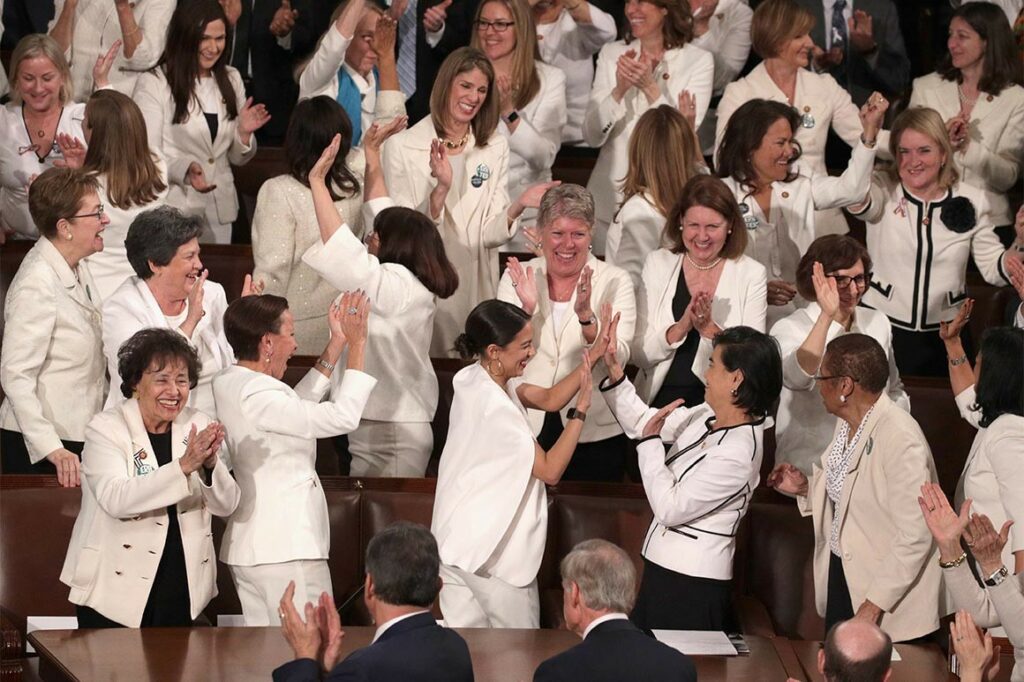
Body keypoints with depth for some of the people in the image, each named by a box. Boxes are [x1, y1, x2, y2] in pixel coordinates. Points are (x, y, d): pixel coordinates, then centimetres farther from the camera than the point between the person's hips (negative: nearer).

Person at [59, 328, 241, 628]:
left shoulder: (196, 424, 5)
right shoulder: (106, 428, -8)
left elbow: (226, 505, 0)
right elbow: (116, 499, -25)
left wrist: (210, 464, -21)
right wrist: (184, 465, -33)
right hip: (116, 589, -4)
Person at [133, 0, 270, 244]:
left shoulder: (231, 80, 11)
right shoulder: (153, 84, -7)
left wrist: (244, 133, -6)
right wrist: (185, 169, -28)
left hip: (219, 212, 5)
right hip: (172, 210, -5)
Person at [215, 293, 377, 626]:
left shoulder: (226, 384, 8)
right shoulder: (258, 397, -21)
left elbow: (297, 405, 19)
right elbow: (343, 417, -21)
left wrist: (337, 343, 18)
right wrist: (357, 345, -11)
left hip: (246, 548, 10)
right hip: (286, 552, -10)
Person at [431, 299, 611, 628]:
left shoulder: (472, 379, 1)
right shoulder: (495, 407, -26)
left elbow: (549, 399, 6)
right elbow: (550, 470, -22)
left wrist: (593, 355, -3)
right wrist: (581, 410, -20)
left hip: (458, 537, 9)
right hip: (493, 548, -9)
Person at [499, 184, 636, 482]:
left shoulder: (615, 281, -1)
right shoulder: (518, 277, 4)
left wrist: (586, 316, -28)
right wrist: (526, 310, -20)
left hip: (594, 432, -1)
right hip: (527, 427, 1)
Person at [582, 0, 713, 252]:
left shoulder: (699, 61, -3)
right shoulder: (612, 54, 4)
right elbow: (591, 136, -2)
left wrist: (650, 87, -22)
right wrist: (620, 90, -18)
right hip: (610, 200, 2)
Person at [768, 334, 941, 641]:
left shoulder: (901, 439, -23)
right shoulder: (848, 425, 5)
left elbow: (915, 535, -25)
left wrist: (875, 604, -23)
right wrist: (807, 489, 3)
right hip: (841, 575, 9)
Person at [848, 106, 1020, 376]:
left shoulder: (971, 200, 1)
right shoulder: (883, 190, -5)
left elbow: (995, 270, 5)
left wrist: (1019, 244, -15)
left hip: (945, 336, 2)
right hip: (881, 328, -2)